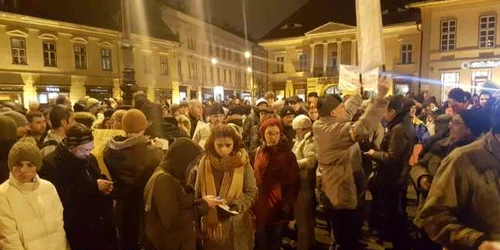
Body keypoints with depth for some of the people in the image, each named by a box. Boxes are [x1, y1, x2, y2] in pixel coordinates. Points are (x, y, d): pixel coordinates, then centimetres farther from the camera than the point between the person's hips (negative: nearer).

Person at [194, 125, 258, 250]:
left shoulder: (242, 162, -9)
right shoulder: (204, 162, -5)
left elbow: (252, 193, -4)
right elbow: (197, 194, 4)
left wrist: (233, 204, -18)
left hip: (236, 227, -1)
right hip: (211, 225, 1)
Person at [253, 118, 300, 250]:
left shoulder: (288, 155, -3)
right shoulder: (257, 153, 5)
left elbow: (293, 183, -6)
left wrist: (288, 204, -14)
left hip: (278, 208, -2)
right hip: (260, 208, 2)